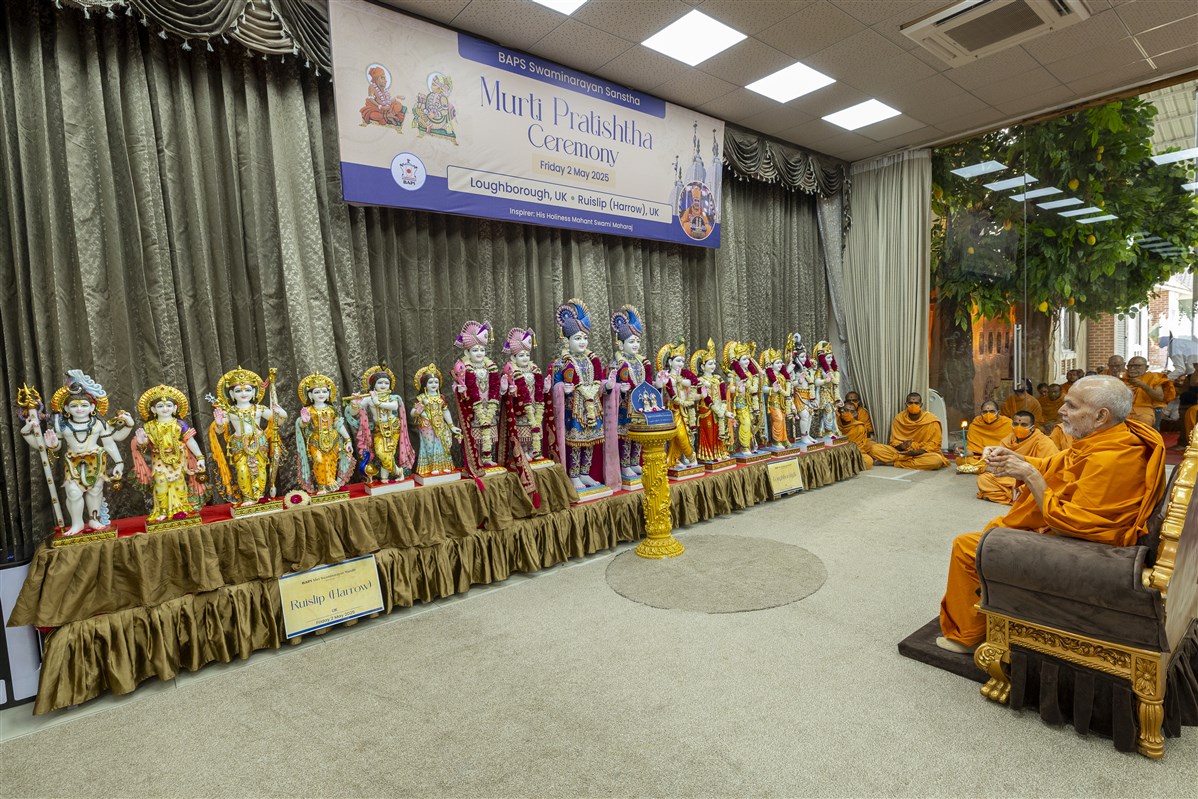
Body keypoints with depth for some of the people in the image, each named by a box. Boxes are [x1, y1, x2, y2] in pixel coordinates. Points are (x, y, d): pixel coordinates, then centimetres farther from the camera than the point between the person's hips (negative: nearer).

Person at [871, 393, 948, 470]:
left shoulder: (931, 421, -6)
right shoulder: (899, 418, 1)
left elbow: (934, 444, -7)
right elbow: (894, 440, 5)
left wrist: (916, 452, -23)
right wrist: (901, 446, -19)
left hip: (921, 454, -1)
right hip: (901, 452, 1)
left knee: (937, 460, -38)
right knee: (875, 448, -20)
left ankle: (895, 463, -24)